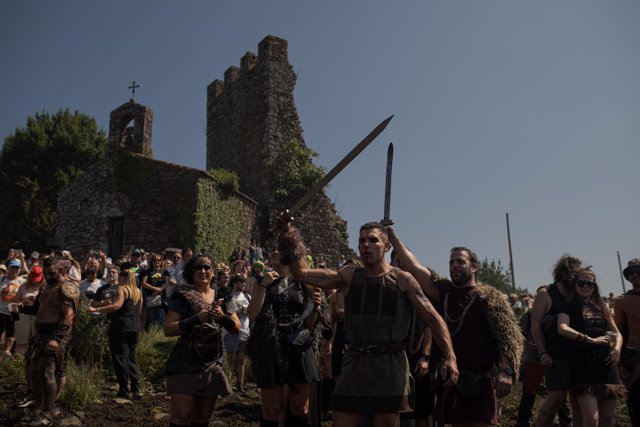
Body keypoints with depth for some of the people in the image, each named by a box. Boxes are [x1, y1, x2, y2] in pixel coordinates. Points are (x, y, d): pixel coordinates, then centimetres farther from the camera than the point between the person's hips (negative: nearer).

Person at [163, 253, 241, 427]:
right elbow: (168, 329, -11)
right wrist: (197, 319, -23)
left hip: (213, 364, 4)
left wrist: (222, 316, -16)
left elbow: (237, 328, 4)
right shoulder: (183, 296, -4)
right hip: (186, 363, -4)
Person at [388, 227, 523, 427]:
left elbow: (508, 336, -7)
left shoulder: (489, 296, -1)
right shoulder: (442, 292, 9)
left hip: (481, 381, -4)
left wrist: (505, 371, -20)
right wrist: (393, 237, 2)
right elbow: (413, 265, 4)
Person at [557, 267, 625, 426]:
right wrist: (590, 340, -15)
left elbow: (617, 333, 20)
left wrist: (617, 348, 0)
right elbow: (562, 329, -15)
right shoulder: (569, 307, 2)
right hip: (582, 363, -5)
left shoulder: (601, 307, 19)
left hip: (606, 362, 5)